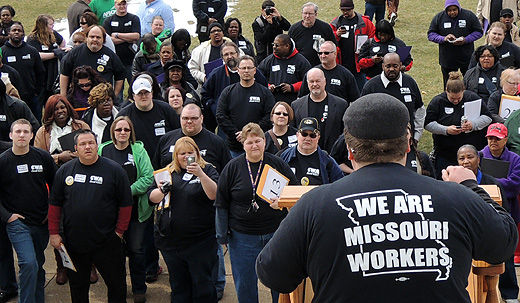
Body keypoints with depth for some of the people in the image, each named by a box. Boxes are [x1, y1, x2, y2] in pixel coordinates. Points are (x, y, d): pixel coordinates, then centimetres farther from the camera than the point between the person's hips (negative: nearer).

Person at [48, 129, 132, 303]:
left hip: (107, 243, -2)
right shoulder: (65, 170, 4)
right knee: (78, 285, 15)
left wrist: (119, 231, -5)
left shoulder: (114, 170, -3)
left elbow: (125, 203, -1)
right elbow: (55, 204, 8)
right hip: (73, 242, 2)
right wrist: (53, 233, 4)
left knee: (116, 284, 6)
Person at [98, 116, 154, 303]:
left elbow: (148, 177, -6)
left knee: (136, 249, 3)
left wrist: (129, 191, -16)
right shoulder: (103, 150, 4)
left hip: (135, 209, -2)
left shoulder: (138, 150, -1)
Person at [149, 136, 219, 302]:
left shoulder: (208, 170, -1)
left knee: (202, 282, 1)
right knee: (177, 284, 15)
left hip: (200, 240, -4)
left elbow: (214, 194, -18)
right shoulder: (168, 172, 10)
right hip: (170, 240, 4)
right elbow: (152, 198, 11)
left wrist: (200, 174, -30)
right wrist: (162, 190, -10)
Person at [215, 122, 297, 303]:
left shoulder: (278, 164, -1)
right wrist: (223, 234, 2)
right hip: (242, 237, 0)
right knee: (245, 285, 10)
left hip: (276, 233, 0)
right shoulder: (232, 168, -1)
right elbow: (222, 203, 4)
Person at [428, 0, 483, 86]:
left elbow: (478, 32, -1)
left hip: (467, 58, -1)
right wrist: (443, 38, -19)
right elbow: (430, 34, -1)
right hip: (447, 59, 1)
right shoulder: (439, 17, -2)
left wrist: (466, 40, -18)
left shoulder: (469, 15, -4)